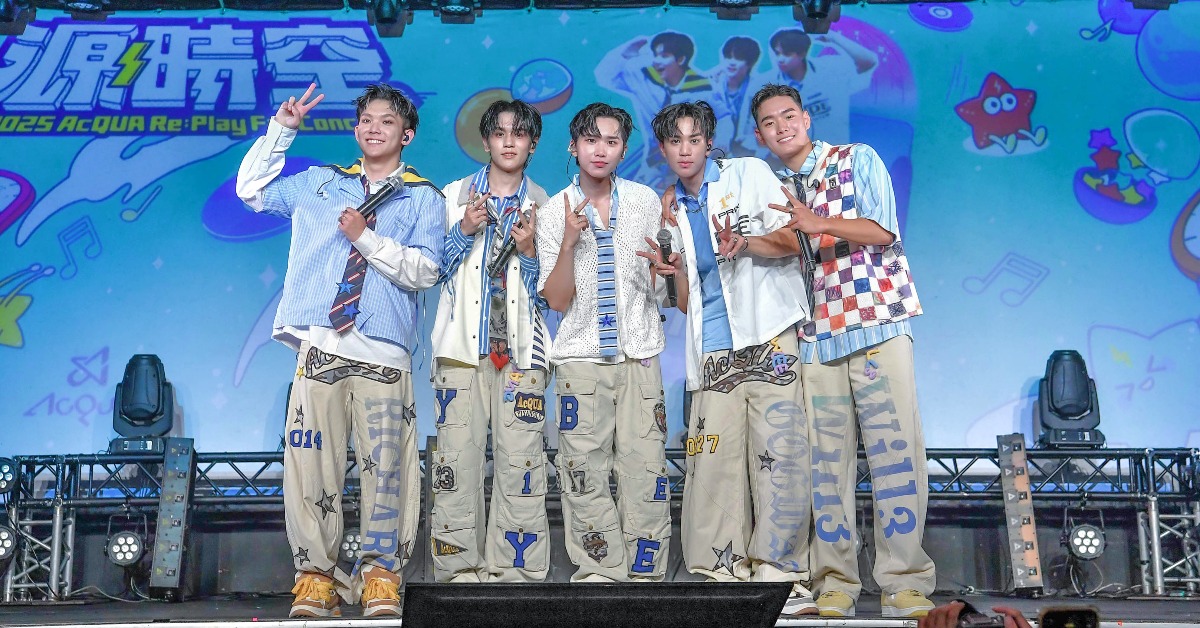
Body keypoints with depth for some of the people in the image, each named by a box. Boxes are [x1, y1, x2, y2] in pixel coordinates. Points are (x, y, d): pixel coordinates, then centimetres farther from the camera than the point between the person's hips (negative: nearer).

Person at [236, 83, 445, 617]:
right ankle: (316, 575, 7)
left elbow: (425, 271, -2)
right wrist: (281, 130, 20)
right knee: (311, 463, -2)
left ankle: (380, 576, 4)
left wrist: (368, 238, -10)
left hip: (382, 353, -2)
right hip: (320, 347, 2)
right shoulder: (319, 184, 20)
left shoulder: (422, 198, 10)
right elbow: (251, 189, 27)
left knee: (386, 467, -7)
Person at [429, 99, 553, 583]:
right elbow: (433, 270, 8)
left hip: (521, 348, 0)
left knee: (520, 461, -7)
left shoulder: (544, 206, 12)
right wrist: (464, 231, -5)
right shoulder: (454, 196, 12)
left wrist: (529, 251, -8)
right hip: (462, 344, 0)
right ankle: (459, 568, 4)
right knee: (456, 457, -5)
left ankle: (515, 570, 1)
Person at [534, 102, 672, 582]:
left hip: (638, 352, 1)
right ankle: (600, 572, 9)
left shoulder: (645, 200, 7)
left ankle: (645, 575, 6)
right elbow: (557, 300, -4)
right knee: (584, 472, -2)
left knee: (645, 467, -4)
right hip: (580, 355, -1)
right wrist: (569, 242, -17)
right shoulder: (554, 212, 3)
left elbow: (660, 285, 14)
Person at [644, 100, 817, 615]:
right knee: (713, 460, -6)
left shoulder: (749, 174, 9)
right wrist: (675, 274, -3)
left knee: (779, 453, -12)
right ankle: (724, 577, 0)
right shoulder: (670, 211, 19)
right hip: (713, 351, 4)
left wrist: (744, 242, -17)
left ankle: (781, 574, -8)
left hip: (768, 336, -3)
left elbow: (792, 241, 1)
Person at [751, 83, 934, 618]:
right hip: (815, 337, 3)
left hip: (877, 323, -3)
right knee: (826, 460, 0)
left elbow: (882, 231, -4)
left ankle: (905, 584, -4)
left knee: (895, 451, -8)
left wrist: (820, 224, -19)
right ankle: (835, 585, 6)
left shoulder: (857, 159, 7)